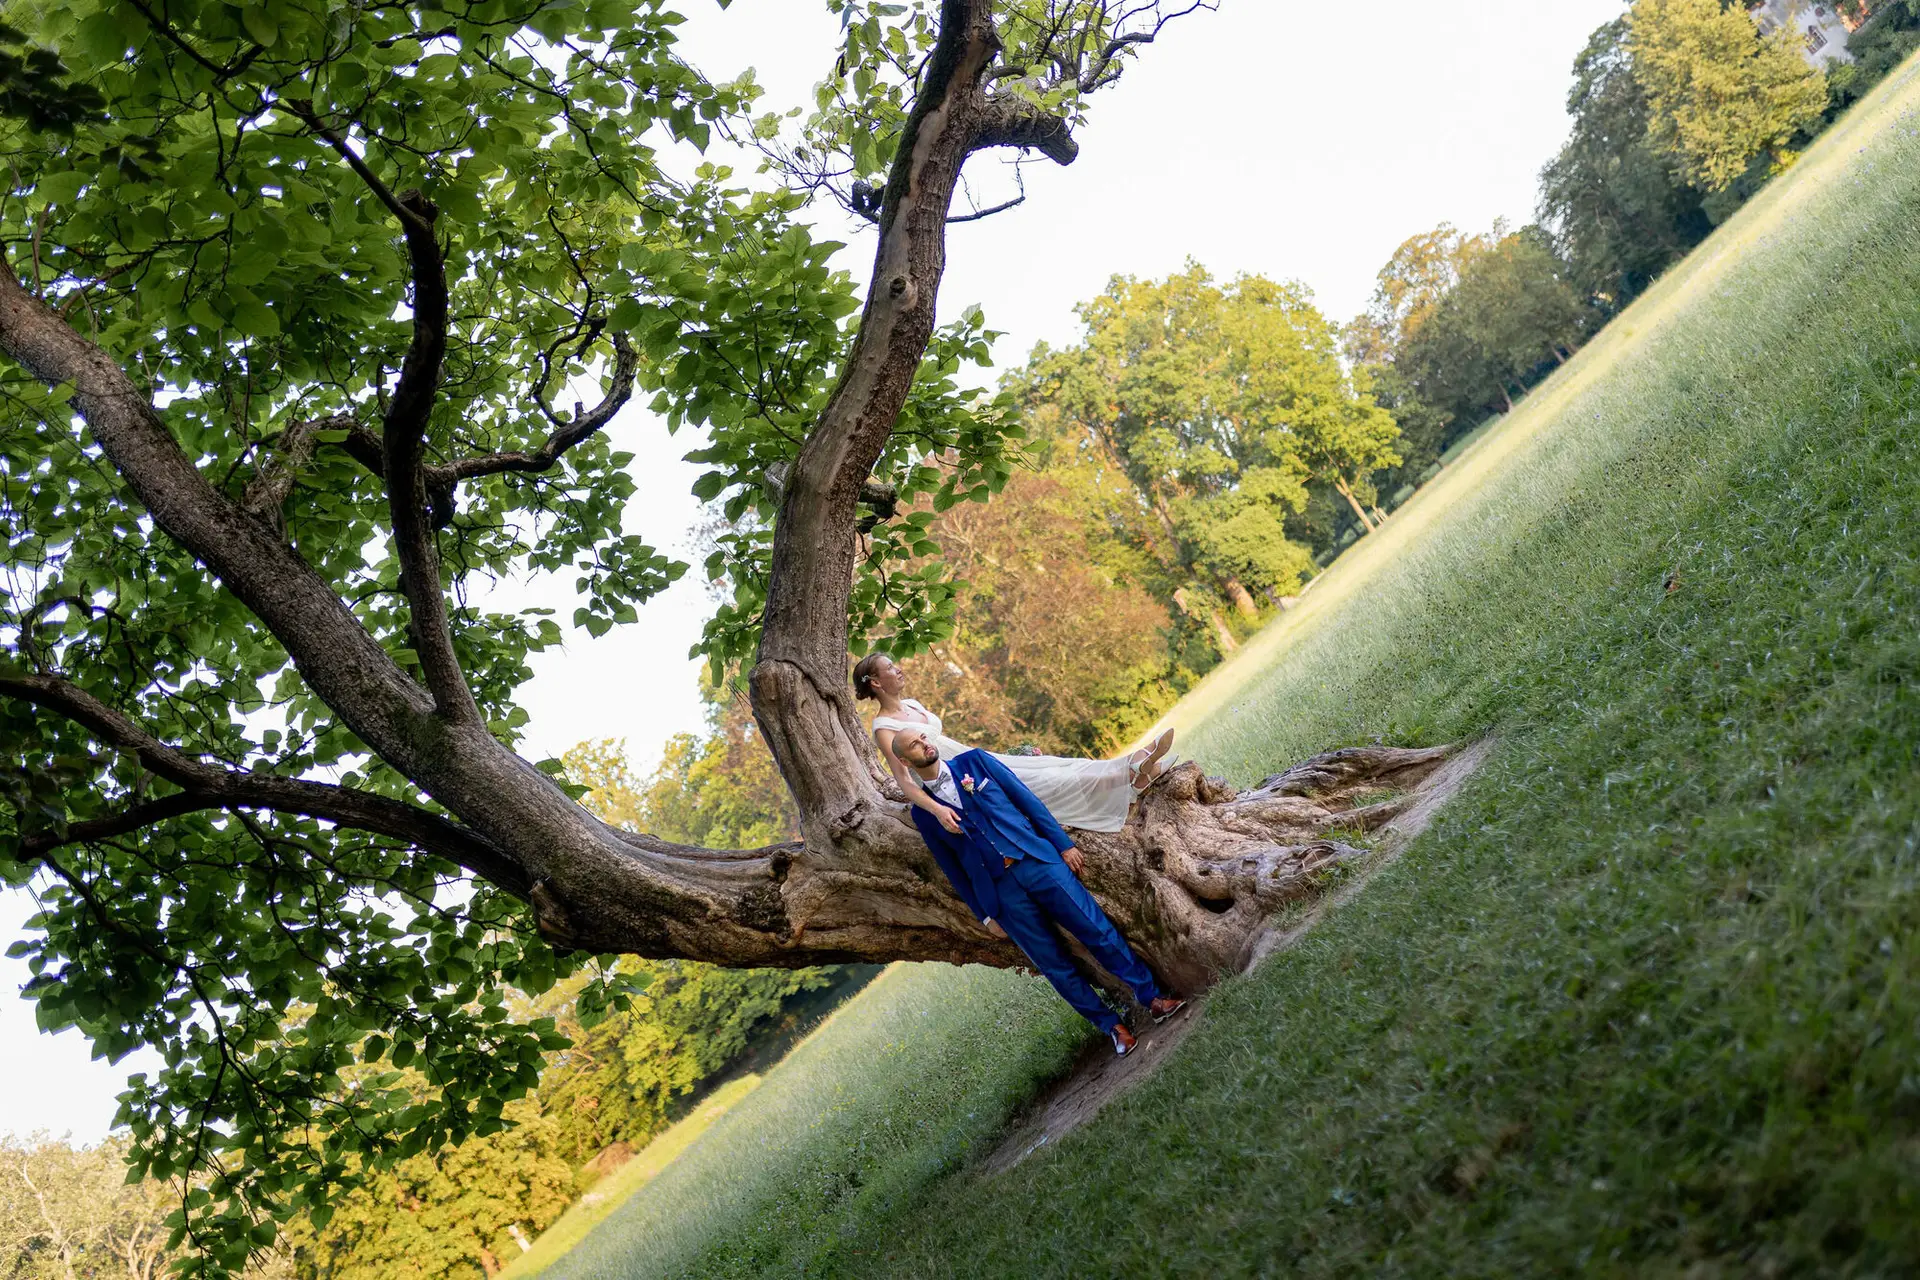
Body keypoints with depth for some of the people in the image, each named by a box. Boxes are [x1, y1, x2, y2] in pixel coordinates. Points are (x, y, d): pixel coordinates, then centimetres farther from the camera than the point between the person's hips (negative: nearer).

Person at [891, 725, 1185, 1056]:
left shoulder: (974, 761, 6)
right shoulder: (923, 812, 4)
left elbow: (1026, 799, 6)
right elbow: (952, 869, 9)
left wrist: (1063, 844, 1)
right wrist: (984, 915, 9)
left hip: (1037, 860, 1)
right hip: (1000, 891, 0)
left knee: (1098, 930, -3)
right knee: (1054, 965, 2)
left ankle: (1152, 998, 8)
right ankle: (1112, 1026, 14)